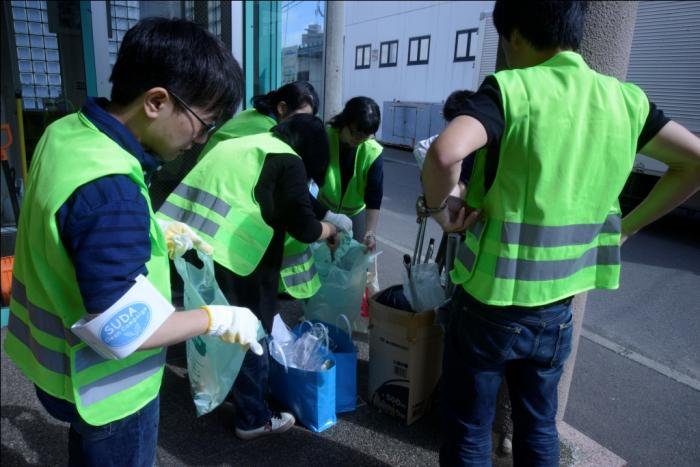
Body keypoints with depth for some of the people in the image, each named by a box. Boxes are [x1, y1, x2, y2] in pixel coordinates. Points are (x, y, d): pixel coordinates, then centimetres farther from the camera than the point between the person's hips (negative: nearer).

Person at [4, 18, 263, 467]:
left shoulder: (68, 132, -6)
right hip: (105, 384, -8)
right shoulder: (109, 190, -36)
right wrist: (218, 319, -22)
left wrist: (160, 234, 2)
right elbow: (121, 330, -33)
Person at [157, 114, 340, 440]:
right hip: (233, 260, -8)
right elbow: (303, 228, -7)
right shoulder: (289, 163, -2)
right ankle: (253, 419, 28)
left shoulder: (237, 145, 21)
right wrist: (329, 229, 12)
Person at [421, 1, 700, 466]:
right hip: (557, 310, 5)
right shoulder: (624, 99, 1)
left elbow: (445, 153, -34)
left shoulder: (510, 89, -16)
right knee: (539, 425, 25)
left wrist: (440, 208, -15)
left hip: (490, 305, -5)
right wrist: (629, 224, 11)